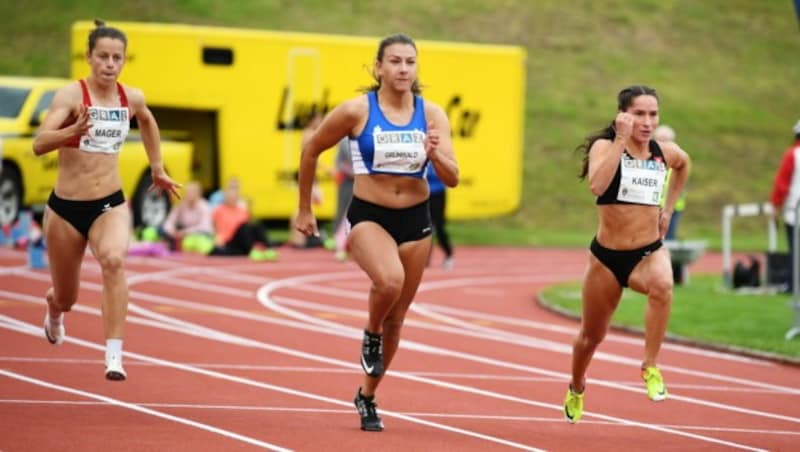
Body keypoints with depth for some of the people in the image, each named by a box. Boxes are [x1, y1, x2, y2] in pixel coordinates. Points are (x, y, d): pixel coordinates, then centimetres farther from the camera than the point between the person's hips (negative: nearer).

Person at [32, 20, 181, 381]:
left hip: (110, 205, 1)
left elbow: (148, 122, 26)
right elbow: (39, 145, -25)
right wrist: (73, 131, -42)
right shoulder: (71, 95, -14)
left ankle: (114, 356, -34)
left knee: (114, 260, -32)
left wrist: (157, 168, 28)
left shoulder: (132, 98, 0)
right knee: (66, 297, 15)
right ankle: (53, 311, 56)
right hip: (66, 207, -1)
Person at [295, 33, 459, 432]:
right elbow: (311, 152, 4)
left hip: (415, 220, 3)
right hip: (368, 216, -3)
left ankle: (367, 395, 32)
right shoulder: (356, 111, -9)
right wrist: (304, 210, 8)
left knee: (396, 318, 11)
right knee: (389, 280, -34)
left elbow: (452, 179, -4)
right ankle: (371, 335, -1)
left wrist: (434, 154, -25)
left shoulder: (432, 115, -2)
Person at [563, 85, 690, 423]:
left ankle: (650, 367, -25)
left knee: (662, 285, -37)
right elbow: (597, 185, -31)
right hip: (607, 256, -1)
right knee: (592, 335, 16)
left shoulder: (665, 152, 1)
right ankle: (576, 390, 46)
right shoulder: (605, 146, -10)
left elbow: (684, 164, 27)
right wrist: (621, 139, -30)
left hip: (650, 252, 1)